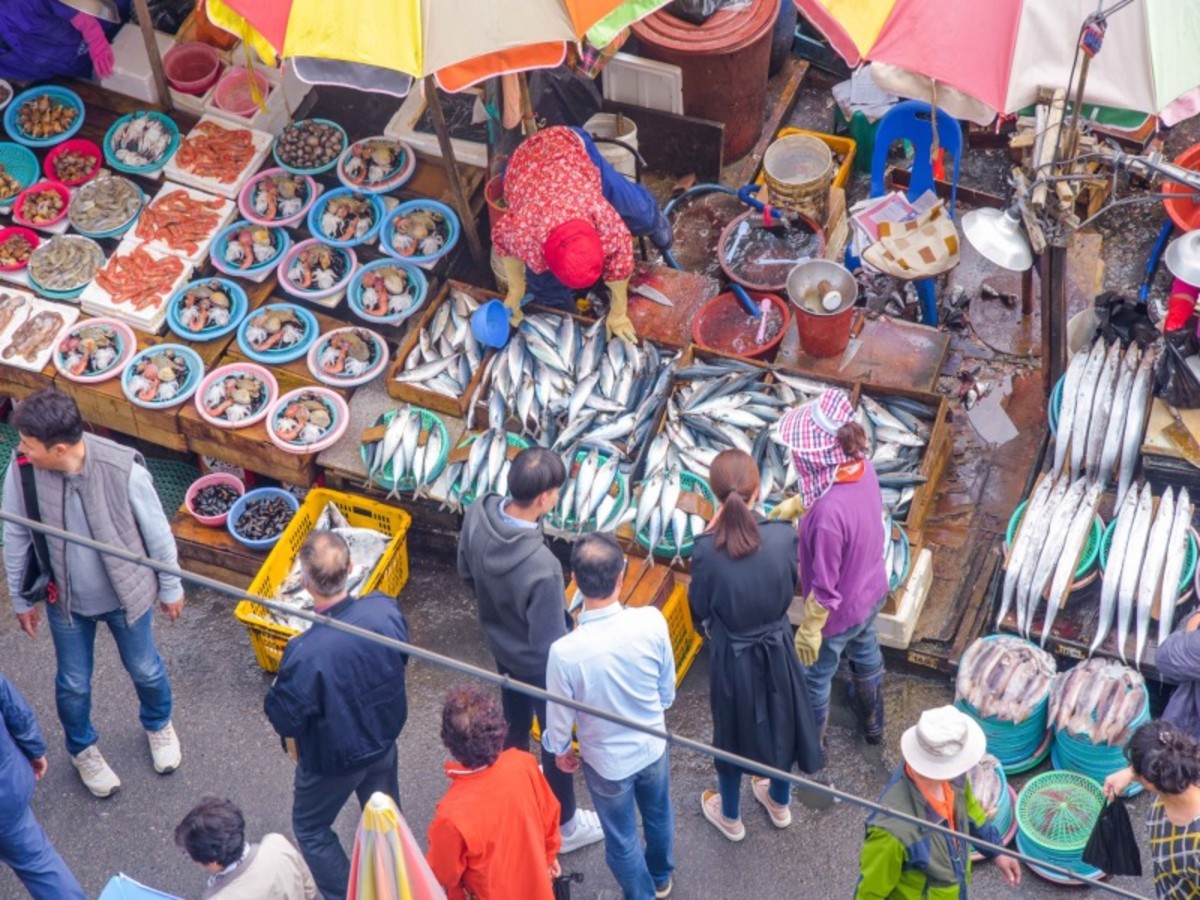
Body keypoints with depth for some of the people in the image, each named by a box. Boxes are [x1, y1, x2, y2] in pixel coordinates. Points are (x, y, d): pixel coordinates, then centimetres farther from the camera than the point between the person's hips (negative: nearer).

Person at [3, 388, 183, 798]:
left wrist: (170, 587, -2)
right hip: (65, 599, 1)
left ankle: (158, 725, 56)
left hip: (125, 594, -1)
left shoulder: (122, 470, -34)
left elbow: (156, 531, -16)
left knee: (145, 670, 24)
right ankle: (82, 749, 52)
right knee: (73, 683, 22)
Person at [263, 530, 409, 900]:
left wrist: (276, 693, -4)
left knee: (311, 828, 25)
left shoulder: (306, 653, -40)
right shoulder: (385, 609, -25)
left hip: (333, 761, -5)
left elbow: (285, 719, -24)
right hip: (384, 740, 5)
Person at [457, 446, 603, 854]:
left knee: (515, 721, 33)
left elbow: (466, 573, -2)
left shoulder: (478, 514, -24)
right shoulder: (542, 569, -43)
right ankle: (565, 826, 43)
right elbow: (549, 646, -30)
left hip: (500, 644, 6)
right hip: (537, 665, -6)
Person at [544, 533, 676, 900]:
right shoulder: (652, 621, -28)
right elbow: (667, 689, -9)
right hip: (653, 746, 3)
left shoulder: (565, 652, -36)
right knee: (658, 814, 33)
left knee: (622, 839, 24)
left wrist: (560, 750, 5)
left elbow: (560, 719, -17)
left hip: (608, 762, -3)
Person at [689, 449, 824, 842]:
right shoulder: (783, 535, -22)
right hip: (777, 649, 2)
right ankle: (779, 802, 52)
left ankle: (730, 816, 45)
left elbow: (699, 610, -12)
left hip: (733, 658, -2)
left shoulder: (707, 550, -29)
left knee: (732, 732, 22)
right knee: (779, 722, 27)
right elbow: (791, 586, -4)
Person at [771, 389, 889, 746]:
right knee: (865, 653, 35)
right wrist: (794, 505, 10)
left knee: (815, 678, 22)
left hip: (840, 613, -7)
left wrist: (809, 631, -17)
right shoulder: (862, 467, -20)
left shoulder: (829, 514, -42)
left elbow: (825, 588, -30)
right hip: (872, 592, 7)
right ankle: (873, 723, 62)